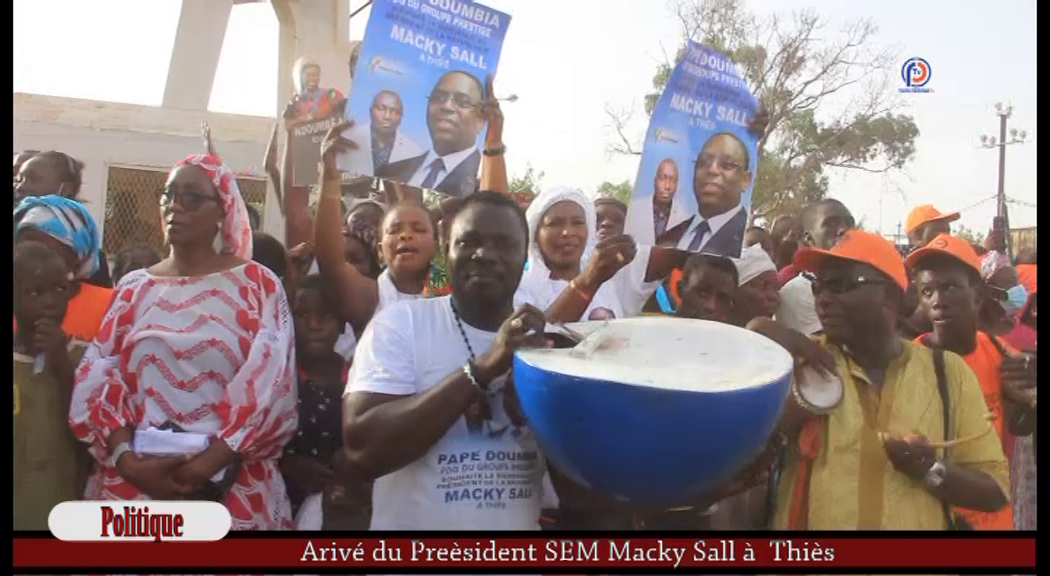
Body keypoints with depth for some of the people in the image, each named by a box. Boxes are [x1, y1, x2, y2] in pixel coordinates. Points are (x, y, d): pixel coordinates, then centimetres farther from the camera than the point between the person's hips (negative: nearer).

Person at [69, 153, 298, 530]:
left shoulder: (258, 285, 0)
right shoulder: (134, 288, 10)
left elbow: (269, 388, -8)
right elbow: (98, 380, 3)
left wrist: (208, 465, -15)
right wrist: (127, 460, -12)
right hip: (131, 482, 3)